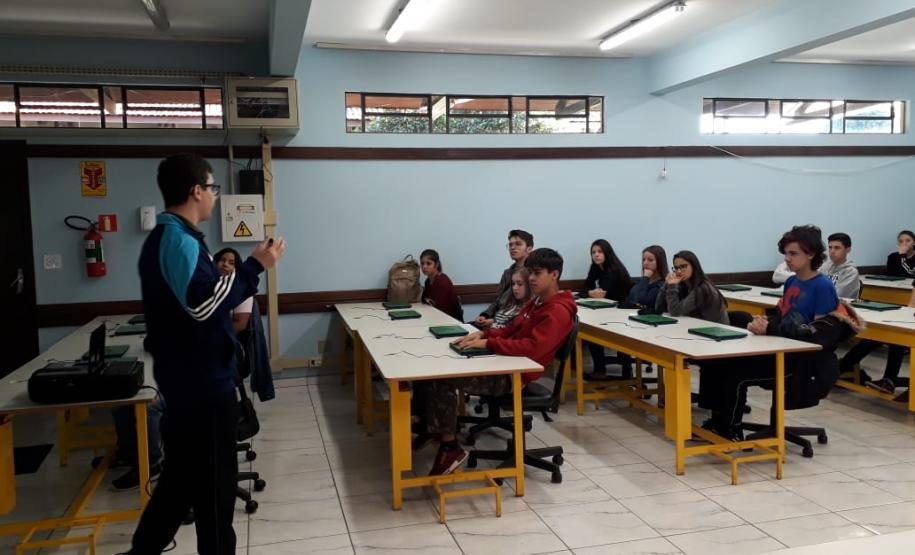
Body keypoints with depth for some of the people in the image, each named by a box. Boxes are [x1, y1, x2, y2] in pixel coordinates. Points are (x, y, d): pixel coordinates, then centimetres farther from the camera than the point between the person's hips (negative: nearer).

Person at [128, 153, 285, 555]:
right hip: (202, 382, -11)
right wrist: (255, 265, -24)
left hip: (187, 378, 11)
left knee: (183, 473, 22)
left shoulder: (163, 238, 14)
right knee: (214, 480, 3)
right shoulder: (179, 240, -19)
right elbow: (202, 302, -30)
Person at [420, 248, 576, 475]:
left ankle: (451, 448, -8)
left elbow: (532, 348, -29)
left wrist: (487, 343, -25)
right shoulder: (536, 302, 16)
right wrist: (483, 333, 2)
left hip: (514, 375, -10)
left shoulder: (557, 312, -16)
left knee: (441, 379, -19)